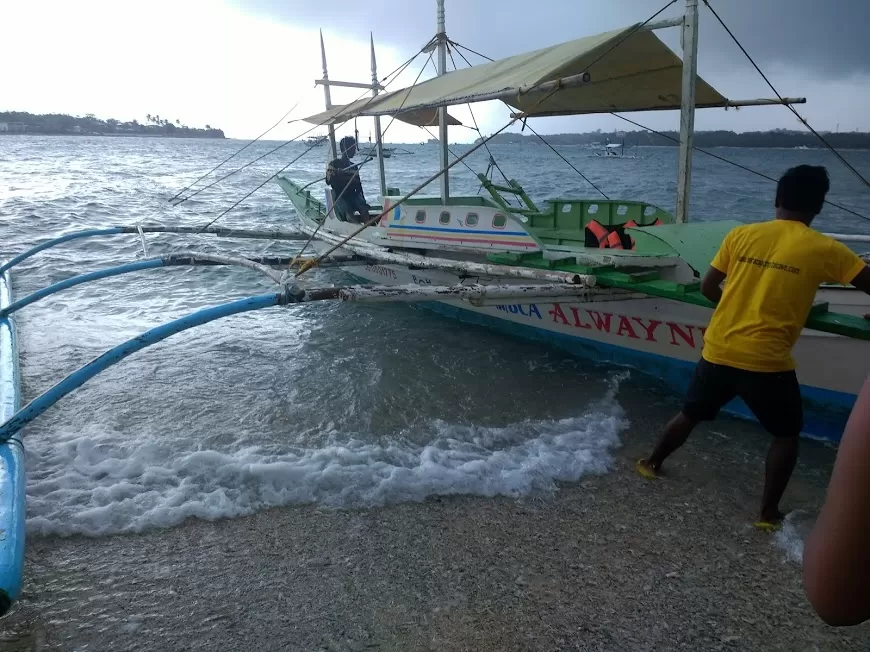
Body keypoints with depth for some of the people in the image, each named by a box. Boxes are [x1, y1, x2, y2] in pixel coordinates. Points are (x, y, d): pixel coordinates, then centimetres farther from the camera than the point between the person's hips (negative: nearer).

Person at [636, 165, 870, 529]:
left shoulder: (741, 235, 2)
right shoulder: (824, 250, -7)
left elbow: (707, 289, 7)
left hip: (718, 351, 4)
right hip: (767, 361, -3)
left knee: (690, 414, 24)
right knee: (786, 434, 20)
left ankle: (652, 463, 42)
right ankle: (768, 514, 22)